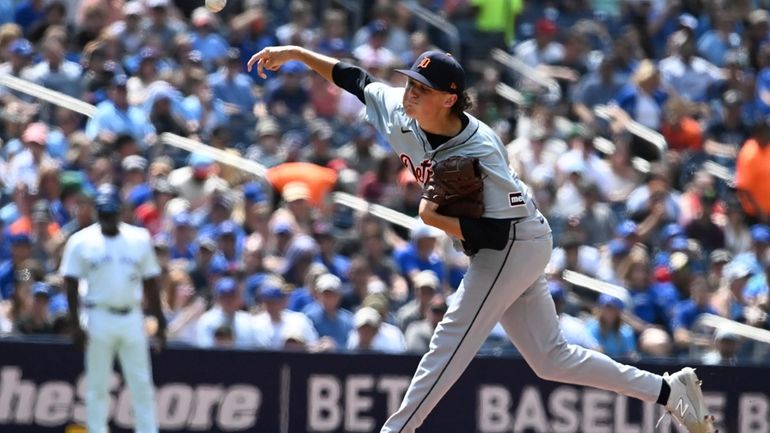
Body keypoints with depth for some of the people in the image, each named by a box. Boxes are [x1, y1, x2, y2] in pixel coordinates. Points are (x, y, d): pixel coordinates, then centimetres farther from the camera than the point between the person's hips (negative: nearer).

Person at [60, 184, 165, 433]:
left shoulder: (140, 239, 6)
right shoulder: (81, 242, -1)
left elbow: (150, 283, 11)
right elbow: (71, 284, -2)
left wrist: (160, 322, 8)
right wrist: (75, 325, -9)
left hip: (132, 318, 2)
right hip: (99, 318, -2)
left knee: (142, 384, 2)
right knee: (97, 384, 2)